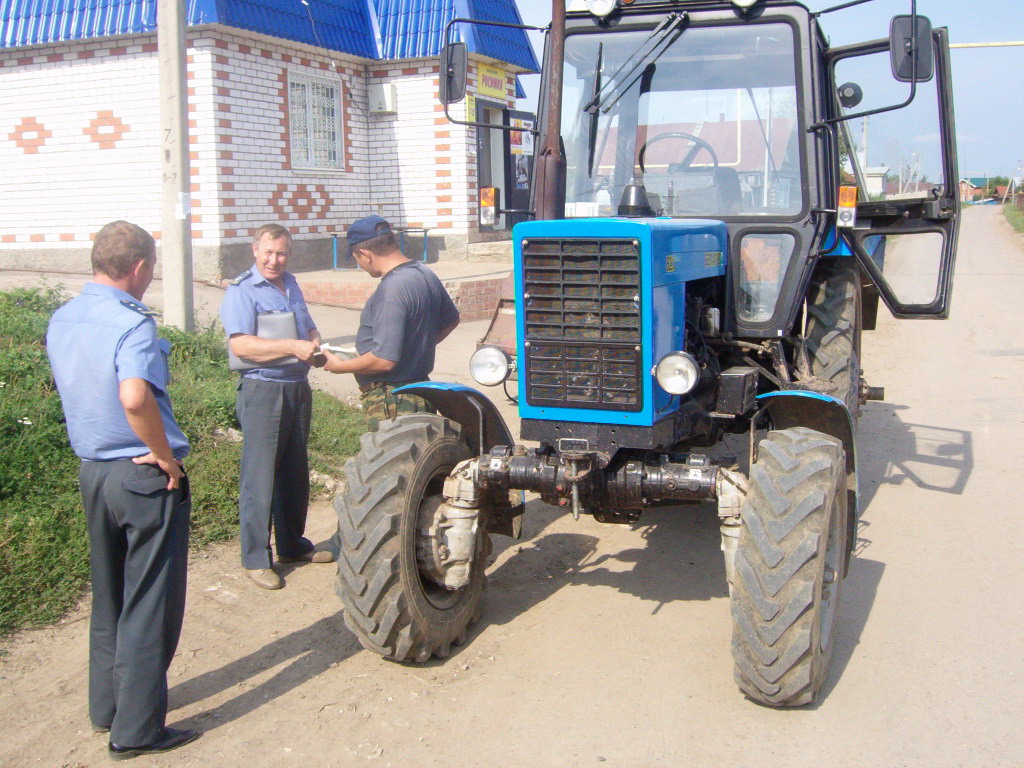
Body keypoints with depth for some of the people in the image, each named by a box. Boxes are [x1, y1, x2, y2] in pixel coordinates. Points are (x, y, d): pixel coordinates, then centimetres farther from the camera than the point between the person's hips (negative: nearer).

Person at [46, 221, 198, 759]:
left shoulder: (61, 320, 5)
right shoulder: (131, 323, -21)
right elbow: (134, 398, -37)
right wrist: (165, 456, -23)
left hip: (91, 469, 8)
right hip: (144, 475, -8)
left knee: (108, 596, 21)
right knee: (150, 604, 4)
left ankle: (106, 706, 33)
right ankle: (137, 729, 13)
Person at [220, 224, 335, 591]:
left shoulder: (291, 285, 14)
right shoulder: (241, 291, -10)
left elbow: (310, 328, 21)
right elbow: (240, 344, -22)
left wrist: (313, 344, -2)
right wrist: (292, 347, -27)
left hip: (298, 388, 8)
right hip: (262, 391, -8)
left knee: (295, 473, 16)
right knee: (259, 477, -3)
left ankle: (293, 544, 30)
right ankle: (255, 559, 7)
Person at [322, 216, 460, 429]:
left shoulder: (391, 291, -24)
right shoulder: (426, 274, 6)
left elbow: (384, 361, -26)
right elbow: (451, 319, 23)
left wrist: (339, 367, -12)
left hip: (391, 402, -10)